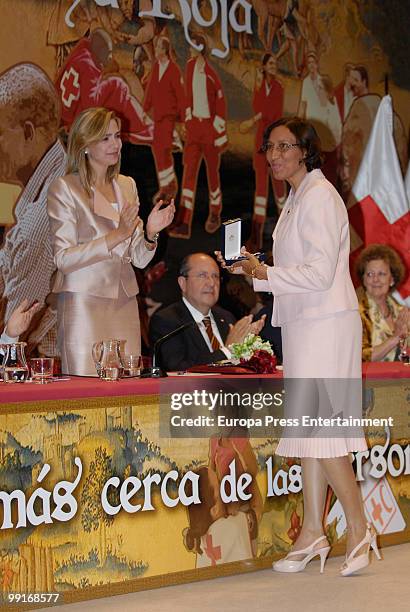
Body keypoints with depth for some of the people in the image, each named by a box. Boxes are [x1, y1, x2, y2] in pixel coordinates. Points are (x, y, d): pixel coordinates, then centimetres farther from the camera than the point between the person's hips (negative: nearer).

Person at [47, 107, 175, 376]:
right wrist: (117, 236, -19)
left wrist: (150, 233, -7)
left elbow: (139, 259, 14)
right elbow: (63, 258, -12)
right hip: (84, 301, -5)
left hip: (124, 302, 5)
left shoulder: (127, 185, 15)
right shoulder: (65, 188, -3)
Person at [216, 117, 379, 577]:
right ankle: (312, 535, 15)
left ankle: (359, 529, 3)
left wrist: (264, 274, -14)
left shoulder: (319, 196, -12)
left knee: (319, 429, -8)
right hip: (303, 325, 10)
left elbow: (320, 272, -18)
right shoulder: (296, 197, 17)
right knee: (309, 429, 10)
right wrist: (255, 267, 12)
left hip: (324, 326, -10)